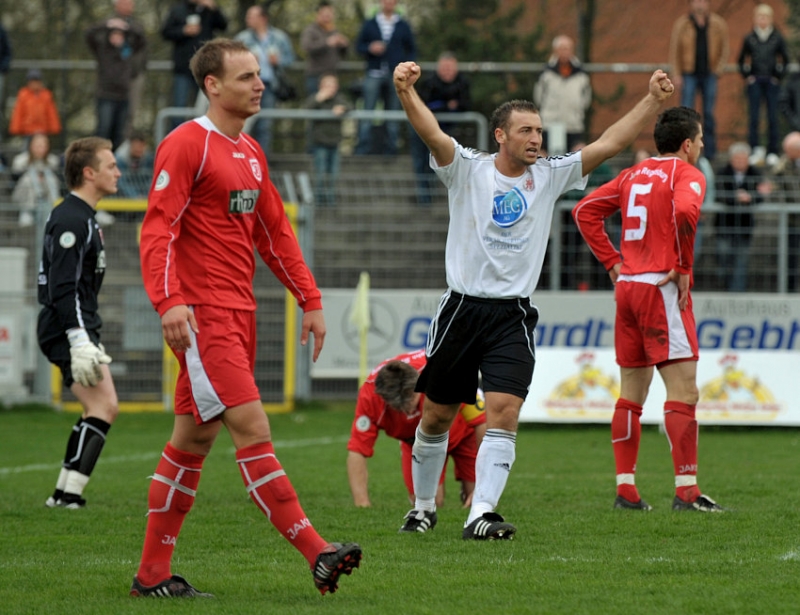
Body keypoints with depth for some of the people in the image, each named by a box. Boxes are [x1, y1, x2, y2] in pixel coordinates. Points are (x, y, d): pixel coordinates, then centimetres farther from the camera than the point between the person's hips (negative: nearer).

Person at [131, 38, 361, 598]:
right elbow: (158, 228, -15)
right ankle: (316, 554, -18)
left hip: (239, 312, 9)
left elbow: (275, 233, 23)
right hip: (203, 314, -9)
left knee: (195, 437, 9)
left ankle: (153, 573, 13)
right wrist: (169, 301, -27)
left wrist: (311, 300, 16)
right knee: (252, 426, -13)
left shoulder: (250, 153, 18)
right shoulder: (186, 145, -9)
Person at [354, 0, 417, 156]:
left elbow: (412, 49, 14)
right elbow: (359, 45, 9)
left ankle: (391, 147, 5)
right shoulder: (369, 25, 10)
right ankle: (363, 146, -8)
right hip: (374, 74, -1)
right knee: (367, 109, -8)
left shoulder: (403, 26, 11)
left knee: (393, 111, 1)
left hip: (395, 74, 1)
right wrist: (370, 48, -12)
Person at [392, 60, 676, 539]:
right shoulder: (468, 170, -2)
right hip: (462, 309, -1)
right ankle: (424, 506, 30)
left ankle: (482, 514, -20)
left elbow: (609, 144, 2)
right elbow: (431, 132, -19)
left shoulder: (549, 176, 6)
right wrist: (406, 91, -37)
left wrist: (653, 100, -8)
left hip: (514, 316, 1)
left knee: (505, 411, -16)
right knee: (438, 415, 10)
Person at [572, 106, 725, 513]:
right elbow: (684, 211, -27)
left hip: (627, 285, 8)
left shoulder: (634, 174, 16)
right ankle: (686, 491, -13)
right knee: (683, 391, -8)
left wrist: (613, 263, 13)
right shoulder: (686, 174, -6)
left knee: (631, 394, 11)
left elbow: (585, 211, 16)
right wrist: (683, 268, -16)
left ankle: (625, 489, 11)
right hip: (663, 288, -8)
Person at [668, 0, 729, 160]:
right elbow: (674, 50, -1)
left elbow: (725, 48, 9)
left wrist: (719, 68, -3)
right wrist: (676, 74, -7)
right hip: (689, 74, -1)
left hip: (709, 75, 1)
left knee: (709, 113, 5)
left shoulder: (718, 24, 3)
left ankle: (710, 152, 11)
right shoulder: (681, 24, -1)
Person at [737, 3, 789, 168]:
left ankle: (772, 153, 6)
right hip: (755, 82, 0)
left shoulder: (778, 38, 3)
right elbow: (741, 60, 13)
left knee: (772, 117, 0)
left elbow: (785, 59, 11)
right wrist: (746, 76, 4)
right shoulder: (749, 38, 4)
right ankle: (755, 149, -2)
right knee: (753, 117, -7)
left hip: (772, 82, 0)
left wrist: (779, 76, 3)